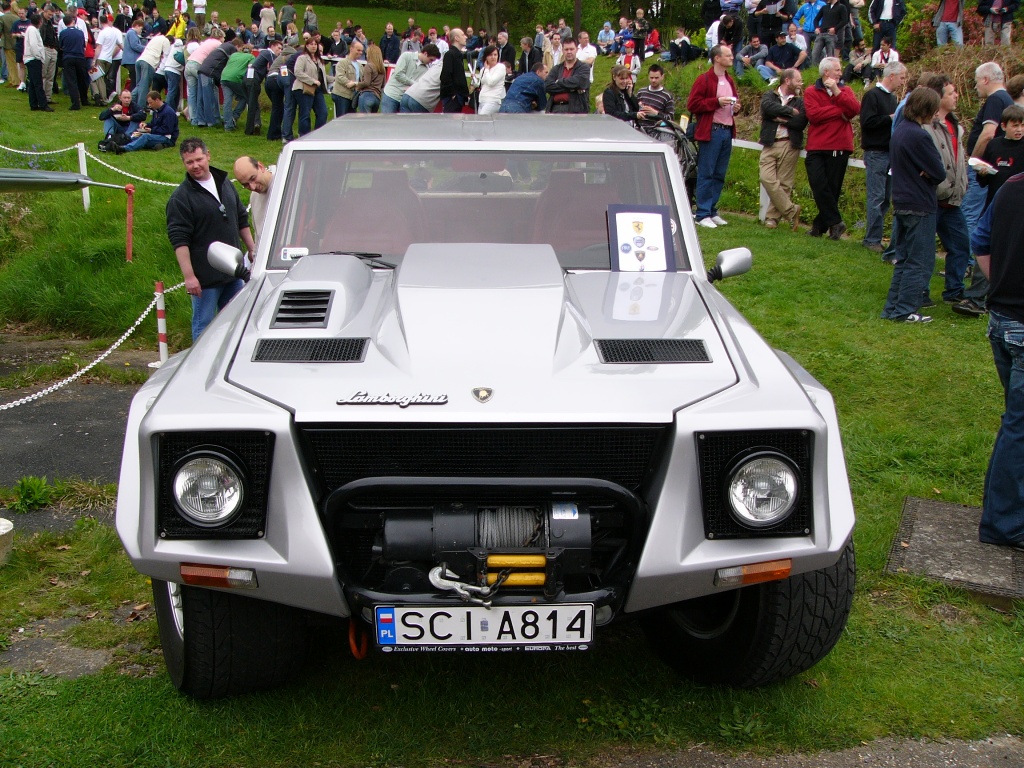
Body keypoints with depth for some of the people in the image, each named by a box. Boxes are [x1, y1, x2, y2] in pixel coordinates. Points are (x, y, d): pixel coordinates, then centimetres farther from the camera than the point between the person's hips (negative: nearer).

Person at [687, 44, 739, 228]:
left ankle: (712, 211, 17)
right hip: (711, 131, -7)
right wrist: (717, 102, -17)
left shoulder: (729, 81, 17)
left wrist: (735, 107, 7)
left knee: (720, 175, 9)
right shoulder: (704, 80, -6)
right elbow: (692, 105, -12)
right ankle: (703, 214, -1)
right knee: (706, 174, -4)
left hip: (727, 130, 7)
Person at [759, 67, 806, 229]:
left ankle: (773, 216, 8)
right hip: (770, 145, 0)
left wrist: (780, 118, -6)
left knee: (784, 183, -2)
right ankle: (791, 211, -3)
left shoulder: (799, 102, 13)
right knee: (767, 178, -13)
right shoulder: (769, 96, 12)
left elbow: (800, 122, -4)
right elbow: (768, 107, -12)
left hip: (789, 146, 0)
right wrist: (790, 111, -8)